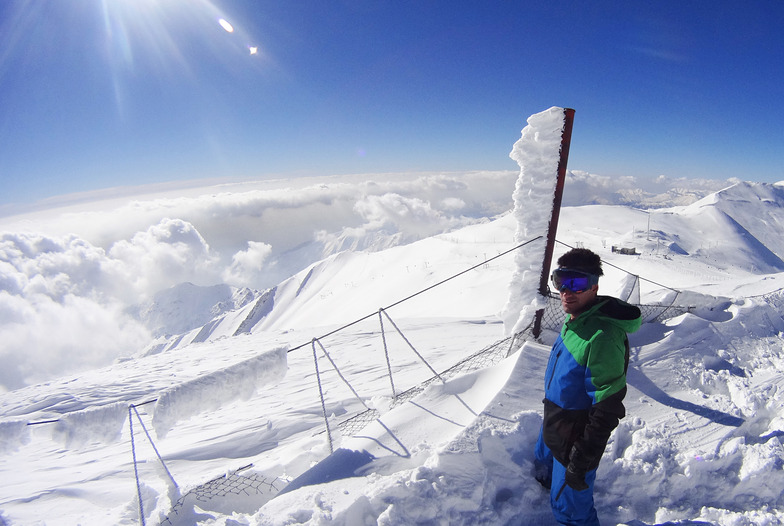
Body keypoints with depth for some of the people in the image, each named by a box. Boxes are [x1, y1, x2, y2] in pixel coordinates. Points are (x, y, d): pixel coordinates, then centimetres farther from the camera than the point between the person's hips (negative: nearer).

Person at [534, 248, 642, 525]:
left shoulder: (603, 337, -33)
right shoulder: (574, 320, -4)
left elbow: (606, 411, -29)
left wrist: (580, 463, -22)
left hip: (574, 442, -8)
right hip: (552, 429, 8)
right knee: (544, 472, 32)